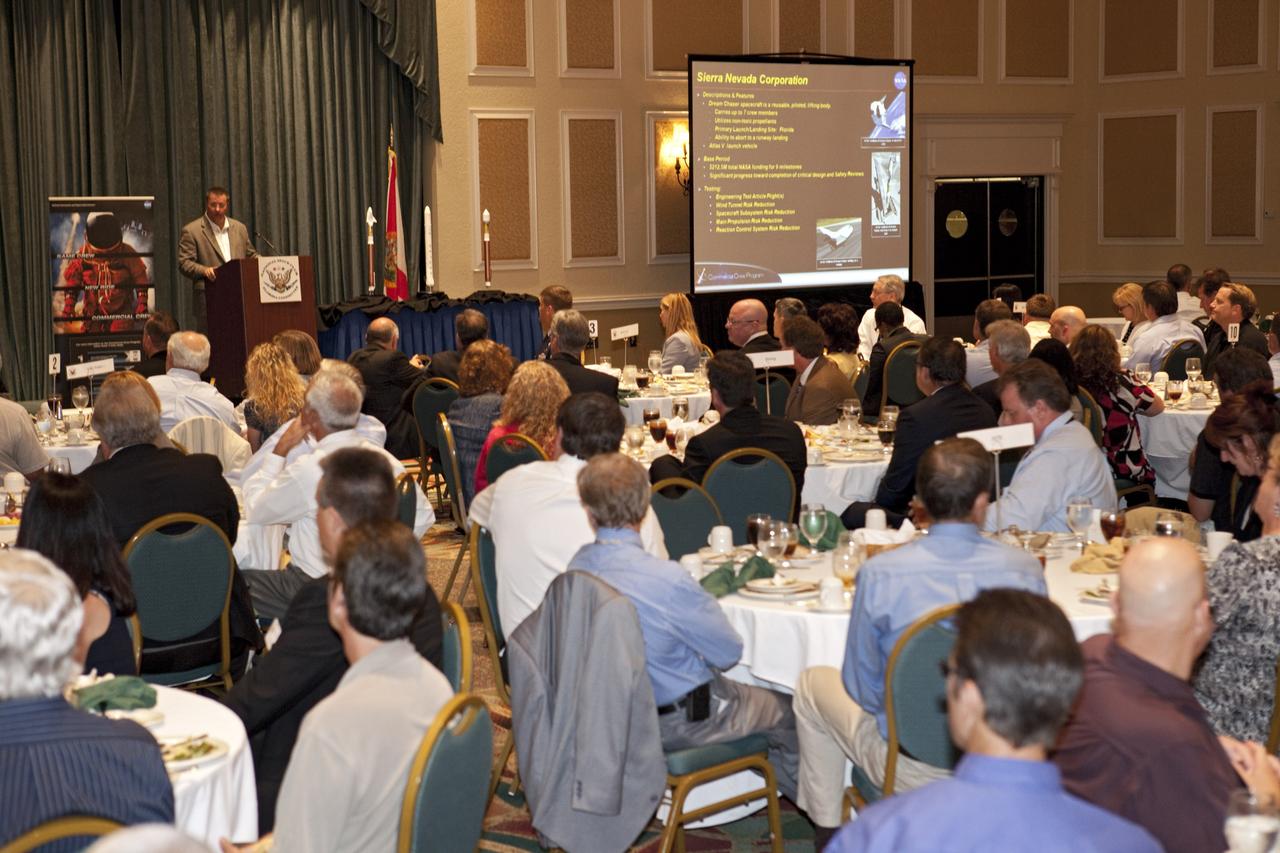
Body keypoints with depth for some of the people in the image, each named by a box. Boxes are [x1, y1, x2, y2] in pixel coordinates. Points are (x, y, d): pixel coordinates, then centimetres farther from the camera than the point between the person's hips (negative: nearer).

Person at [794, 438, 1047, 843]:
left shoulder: (879, 573, -19)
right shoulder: (1025, 570, -14)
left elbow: (862, 689, -6)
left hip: (910, 768, -2)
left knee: (813, 682, 24)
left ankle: (827, 829, 34)